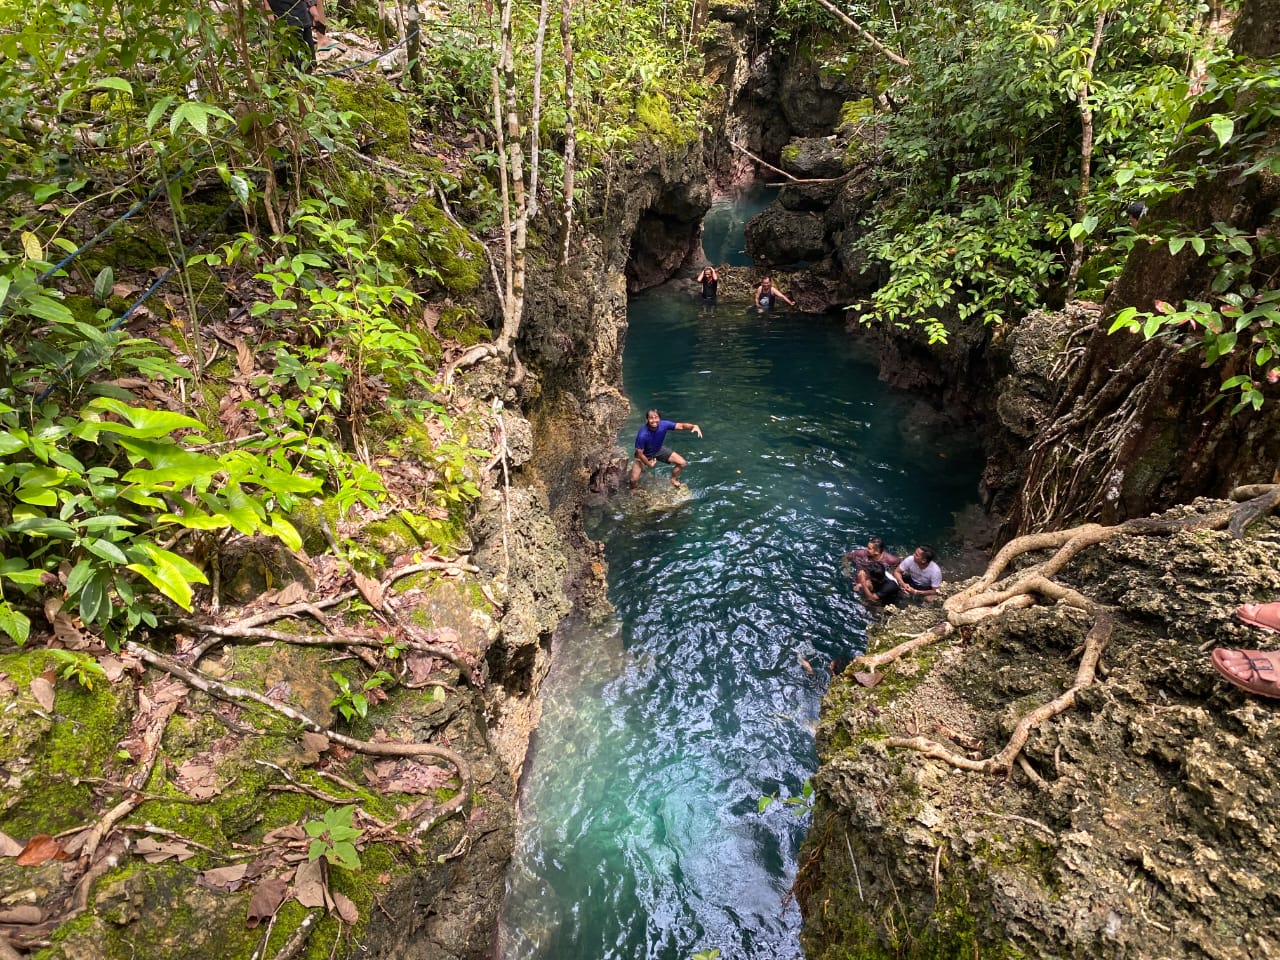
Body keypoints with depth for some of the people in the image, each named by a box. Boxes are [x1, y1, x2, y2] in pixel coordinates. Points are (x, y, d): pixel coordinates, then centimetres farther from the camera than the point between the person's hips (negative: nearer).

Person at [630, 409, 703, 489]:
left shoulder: (664, 424, -27)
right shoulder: (642, 435, -38)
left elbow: (681, 426, -20)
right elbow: (639, 453, -26)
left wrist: (694, 426, -39)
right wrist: (649, 464, -13)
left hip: (659, 450, 5)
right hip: (644, 455, -4)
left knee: (682, 463, -2)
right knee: (634, 479, -21)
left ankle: (673, 479, 29)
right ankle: (633, 489, 17)